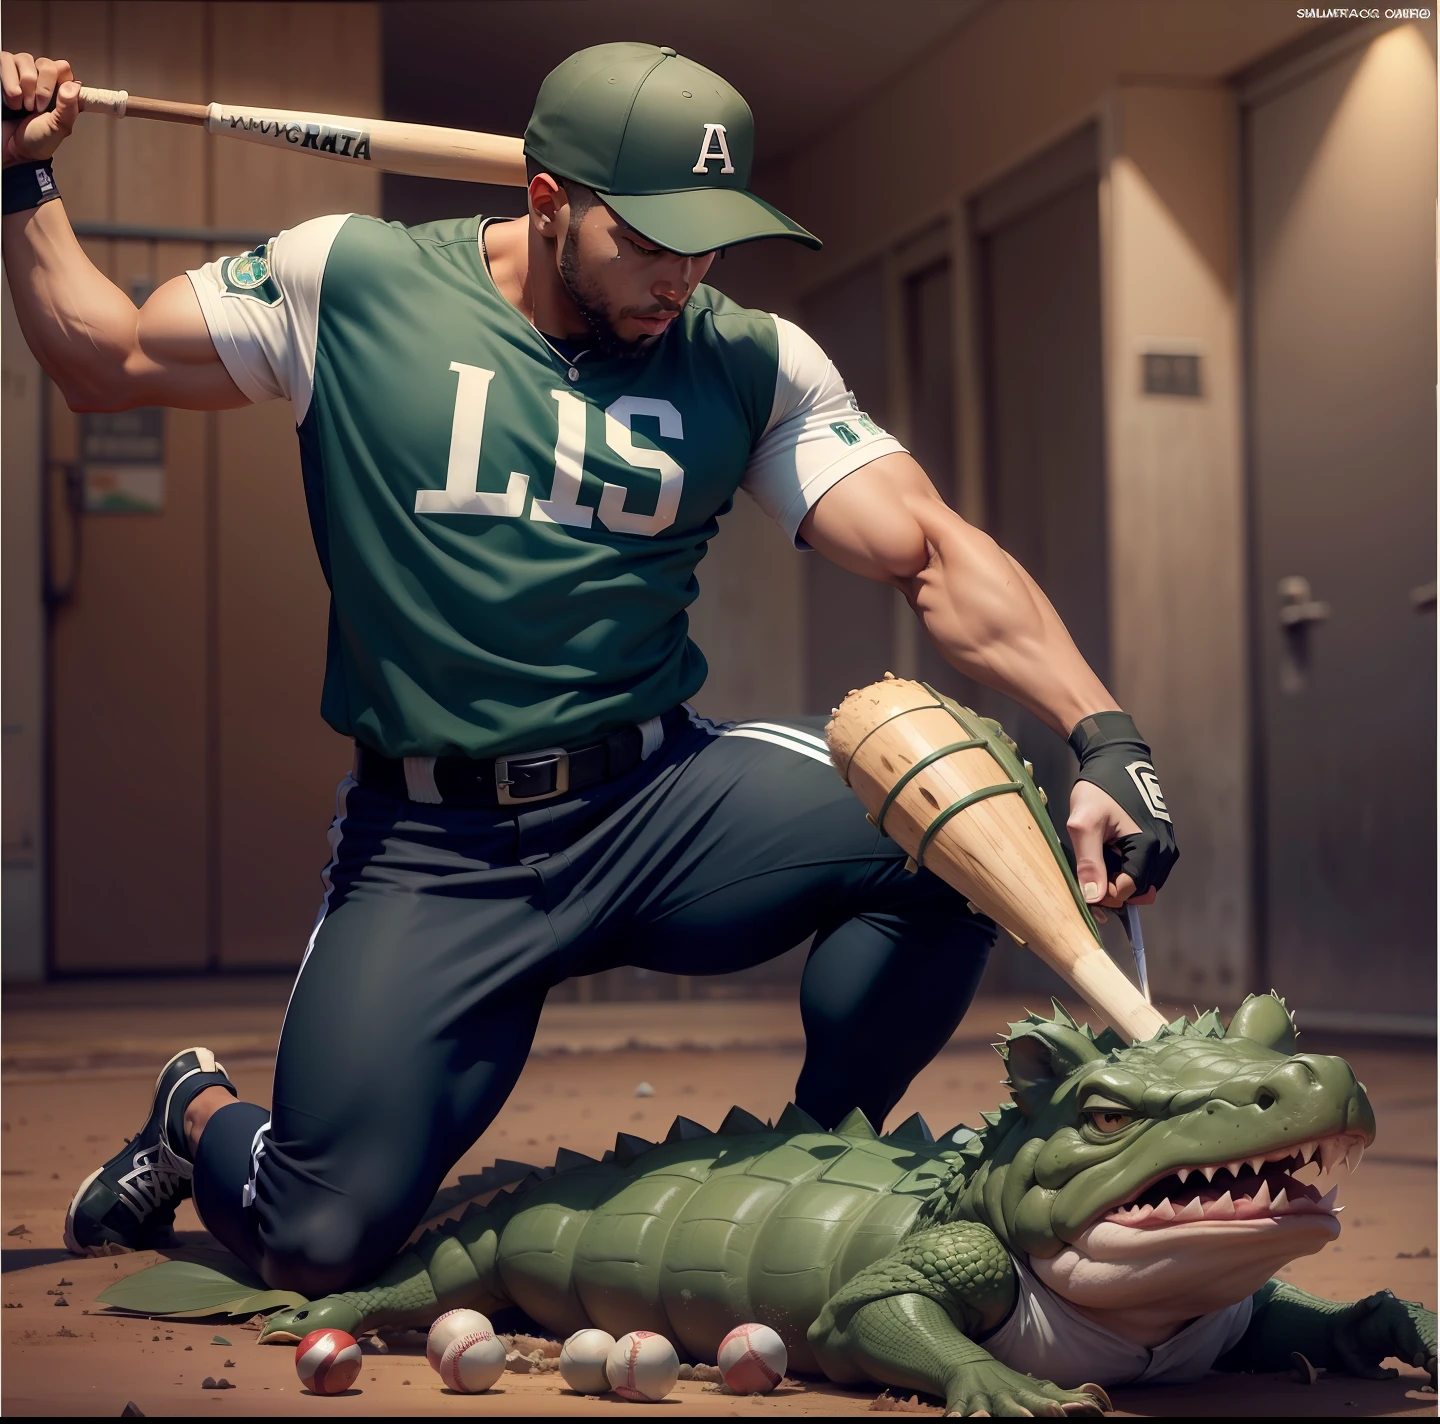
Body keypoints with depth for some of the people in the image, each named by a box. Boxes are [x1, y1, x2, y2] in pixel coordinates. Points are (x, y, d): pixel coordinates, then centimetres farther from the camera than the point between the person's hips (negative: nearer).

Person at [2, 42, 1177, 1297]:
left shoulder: (751, 365, 1)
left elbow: (934, 553, -8)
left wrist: (1104, 734, -20)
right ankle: (202, 1117, 28)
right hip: (433, 850, -2)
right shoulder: (351, 283, -1)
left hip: (665, 808, 2)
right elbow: (101, 360, 11)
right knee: (322, 1242, -12)